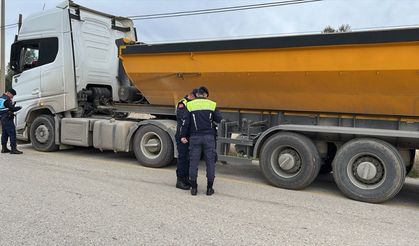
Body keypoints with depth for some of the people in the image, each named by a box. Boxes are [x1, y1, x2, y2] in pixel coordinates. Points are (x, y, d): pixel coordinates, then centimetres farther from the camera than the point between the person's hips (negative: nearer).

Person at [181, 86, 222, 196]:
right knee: (210, 162, 6)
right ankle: (209, 188, 8)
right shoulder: (212, 104, 4)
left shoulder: (190, 105, 3)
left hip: (195, 137, 0)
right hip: (209, 137, 0)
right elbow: (218, 119, 6)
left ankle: (194, 188, 9)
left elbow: (186, 122, 0)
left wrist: (183, 136, 7)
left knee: (193, 162, 6)